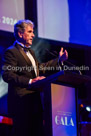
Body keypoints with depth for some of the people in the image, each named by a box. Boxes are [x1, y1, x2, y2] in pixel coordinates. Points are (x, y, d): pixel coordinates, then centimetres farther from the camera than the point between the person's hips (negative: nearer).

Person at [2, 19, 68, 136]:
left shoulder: (30, 51, 23)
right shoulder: (11, 52, -8)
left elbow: (39, 68, 28)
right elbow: (7, 75, -18)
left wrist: (59, 60, 24)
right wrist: (30, 81, -24)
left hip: (34, 100, 9)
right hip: (21, 103, -9)